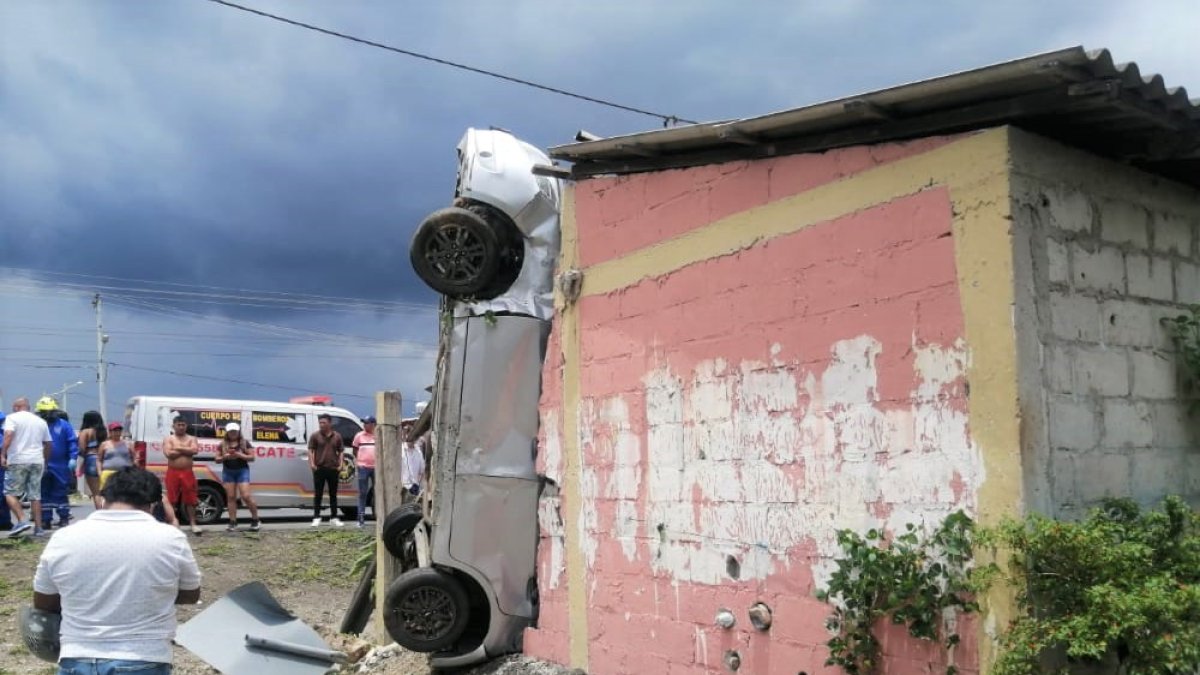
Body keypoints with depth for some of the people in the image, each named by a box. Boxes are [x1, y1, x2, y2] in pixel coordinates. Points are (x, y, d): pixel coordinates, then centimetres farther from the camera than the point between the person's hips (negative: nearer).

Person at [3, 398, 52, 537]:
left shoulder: (12, 418, 2)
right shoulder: (41, 421, 18)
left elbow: (8, 436, -15)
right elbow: (48, 444, 18)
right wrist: (45, 460, 26)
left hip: (17, 461, -5)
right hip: (37, 461, 5)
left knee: (10, 493, 2)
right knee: (35, 495, 7)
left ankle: (22, 520, -15)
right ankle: (38, 528, 5)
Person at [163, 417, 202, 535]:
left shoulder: (191, 439, 8)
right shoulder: (168, 439, 4)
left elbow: (194, 451, -11)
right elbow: (169, 454, -13)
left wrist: (178, 448, -10)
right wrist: (186, 450, -7)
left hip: (187, 473, 1)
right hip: (173, 473, -1)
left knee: (190, 499, 2)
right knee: (171, 499, 0)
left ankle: (193, 524, 7)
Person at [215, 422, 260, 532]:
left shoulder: (245, 443, 0)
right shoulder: (222, 444, 6)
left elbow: (252, 457, -2)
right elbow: (217, 459, 8)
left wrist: (240, 455, -16)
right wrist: (224, 457, -13)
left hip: (242, 471, -2)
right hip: (228, 472, 3)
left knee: (246, 496, -11)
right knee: (231, 497, 1)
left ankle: (255, 519, 5)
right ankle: (233, 522, 4)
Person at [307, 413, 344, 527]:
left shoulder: (337, 436, 8)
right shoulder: (315, 436, 3)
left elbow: (340, 452, 12)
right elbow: (310, 451, 0)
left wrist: (340, 465, 0)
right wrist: (312, 464, -12)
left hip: (333, 469, 2)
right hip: (319, 469, -2)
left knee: (333, 494, 8)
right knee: (318, 494, 1)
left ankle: (334, 518, 14)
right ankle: (316, 517, 6)